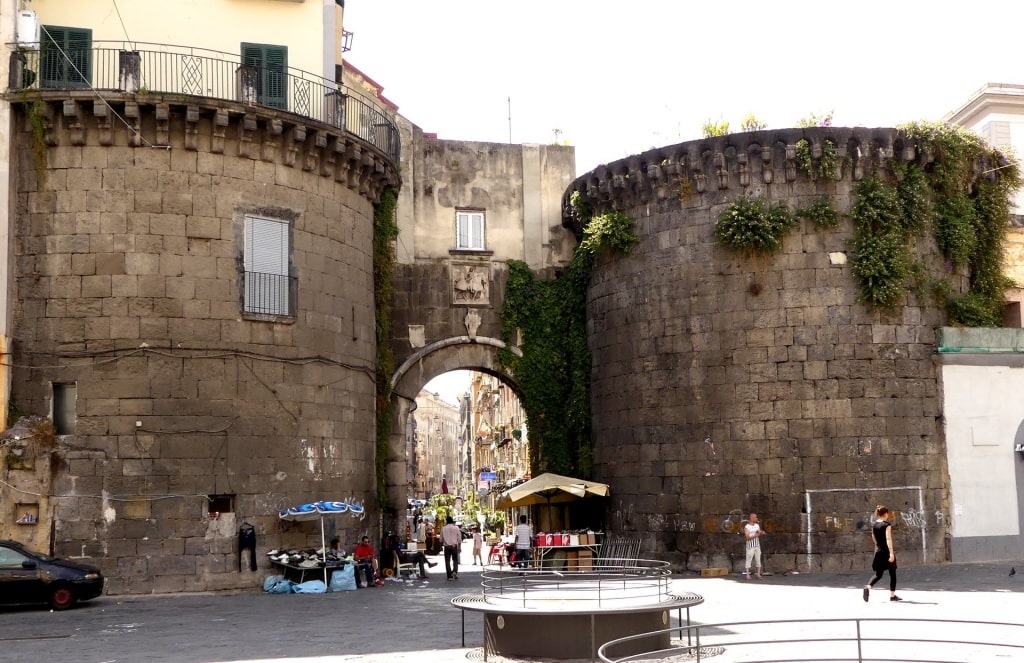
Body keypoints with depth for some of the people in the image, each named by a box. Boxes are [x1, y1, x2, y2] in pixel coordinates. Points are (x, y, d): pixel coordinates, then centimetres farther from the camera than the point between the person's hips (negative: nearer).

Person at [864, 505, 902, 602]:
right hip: (887, 551, -5)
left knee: (878, 574, 8)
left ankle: (868, 587, -19)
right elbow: (888, 539, -21)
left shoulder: (874, 525, 7)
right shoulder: (887, 524, -11)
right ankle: (892, 595, 14)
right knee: (892, 574, 10)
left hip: (878, 552, 5)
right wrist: (891, 553, -26)